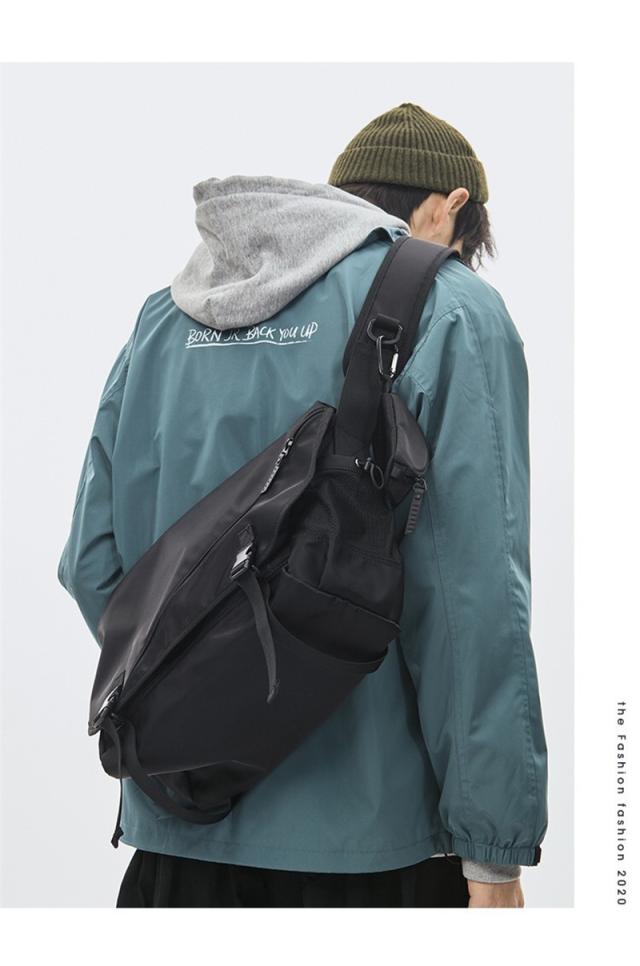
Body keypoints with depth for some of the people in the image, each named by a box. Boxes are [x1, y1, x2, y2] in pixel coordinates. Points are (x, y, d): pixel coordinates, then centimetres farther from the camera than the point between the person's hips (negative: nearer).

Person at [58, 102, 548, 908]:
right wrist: (494, 845, -13)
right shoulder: (447, 309, -7)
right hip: (361, 835, -5)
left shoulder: (166, 316, 10)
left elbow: (92, 563, 7)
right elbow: (473, 593, -15)